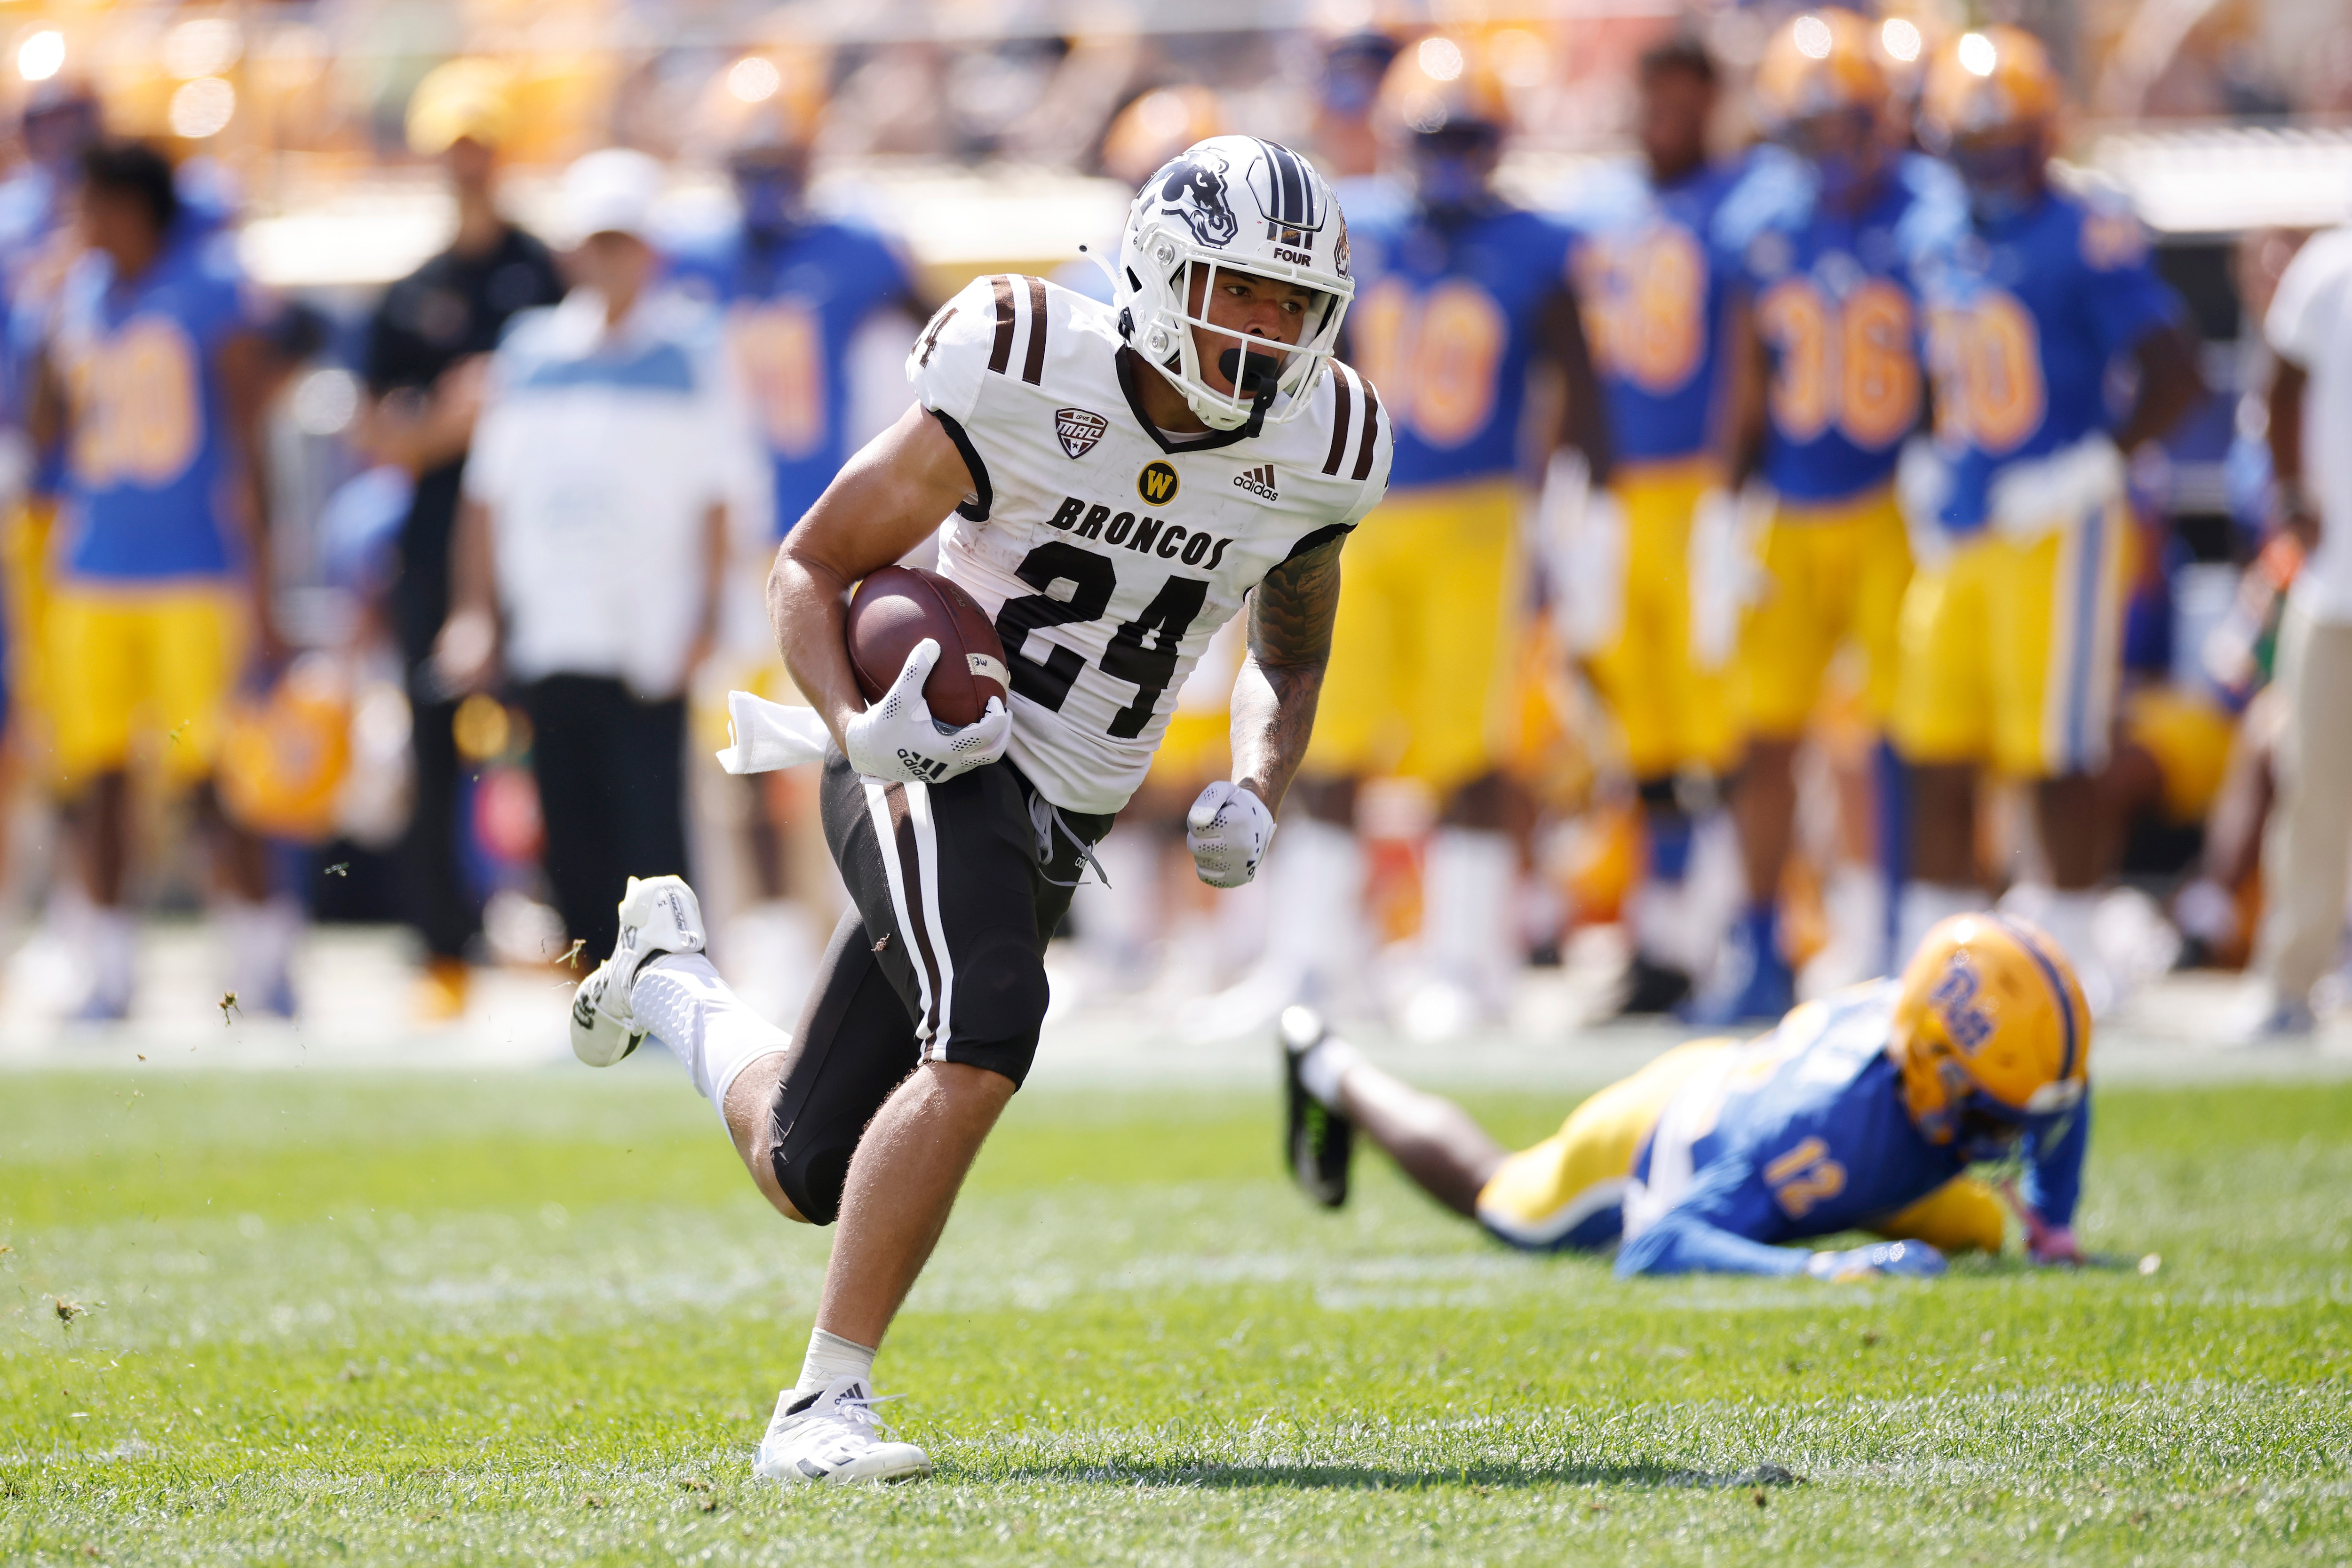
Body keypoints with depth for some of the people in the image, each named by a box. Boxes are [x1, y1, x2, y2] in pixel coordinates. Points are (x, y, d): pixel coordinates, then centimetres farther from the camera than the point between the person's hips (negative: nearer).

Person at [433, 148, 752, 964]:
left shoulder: (692, 348, 2)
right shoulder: (529, 349, 12)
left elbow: (717, 493, 0)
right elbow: (488, 491, 16)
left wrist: (707, 615, -8)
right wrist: (475, 610, 9)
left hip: (651, 641, -4)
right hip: (550, 638, 4)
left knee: (650, 828, -9)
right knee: (573, 836, 5)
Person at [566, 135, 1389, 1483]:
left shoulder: (1314, 453, -2)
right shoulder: (1026, 384, -16)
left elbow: (1290, 659, 18)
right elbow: (811, 569, -7)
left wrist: (1258, 796, -3)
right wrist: (858, 727, -26)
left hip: (1064, 826, 6)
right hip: (936, 769, -6)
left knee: (808, 1173, 13)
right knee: (985, 1033, -34)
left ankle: (667, 978, 46)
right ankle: (825, 1405, -25)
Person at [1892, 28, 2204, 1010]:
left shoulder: (2088, 239, -11)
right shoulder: (1944, 253, 11)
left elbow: (2173, 377, -13)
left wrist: (2091, 467, -13)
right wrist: (1931, 476, 13)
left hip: (2053, 526, -7)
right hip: (1961, 527, 7)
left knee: (2055, 753, -4)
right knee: (1938, 755, 7)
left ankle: (2073, 956, 6)